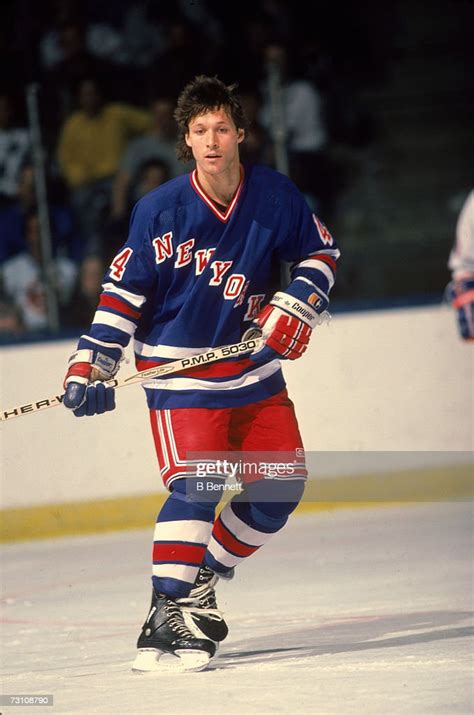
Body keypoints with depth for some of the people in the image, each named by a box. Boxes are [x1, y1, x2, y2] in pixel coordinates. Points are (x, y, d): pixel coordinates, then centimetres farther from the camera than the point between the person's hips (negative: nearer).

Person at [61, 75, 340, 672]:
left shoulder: (275, 196, -5)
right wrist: (91, 366, -13)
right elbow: (123, 292, -8)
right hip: (178, 368, -5)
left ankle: (202, 577, 20)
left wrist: (295, 307, -6)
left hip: (253, 364, 5)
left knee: (282, 482, 4)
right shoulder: (159, 211, -13)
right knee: (196, 483, -19)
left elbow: (320, 252, 10)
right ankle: (165, 614, -20)